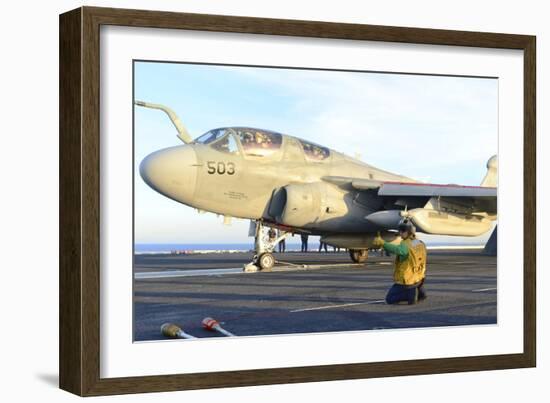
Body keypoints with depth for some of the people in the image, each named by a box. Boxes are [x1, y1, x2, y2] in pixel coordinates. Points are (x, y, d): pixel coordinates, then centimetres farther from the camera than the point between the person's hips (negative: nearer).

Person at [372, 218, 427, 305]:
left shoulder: (406, 245, -22)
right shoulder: (421, 244, 2)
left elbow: (398, 250, -46)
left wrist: (382, 243, -55)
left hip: (405, 282, -7)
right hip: (419, 279, 7)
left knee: (389, 299, 11)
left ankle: (410, 293, -11)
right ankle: (419, 290, 14)